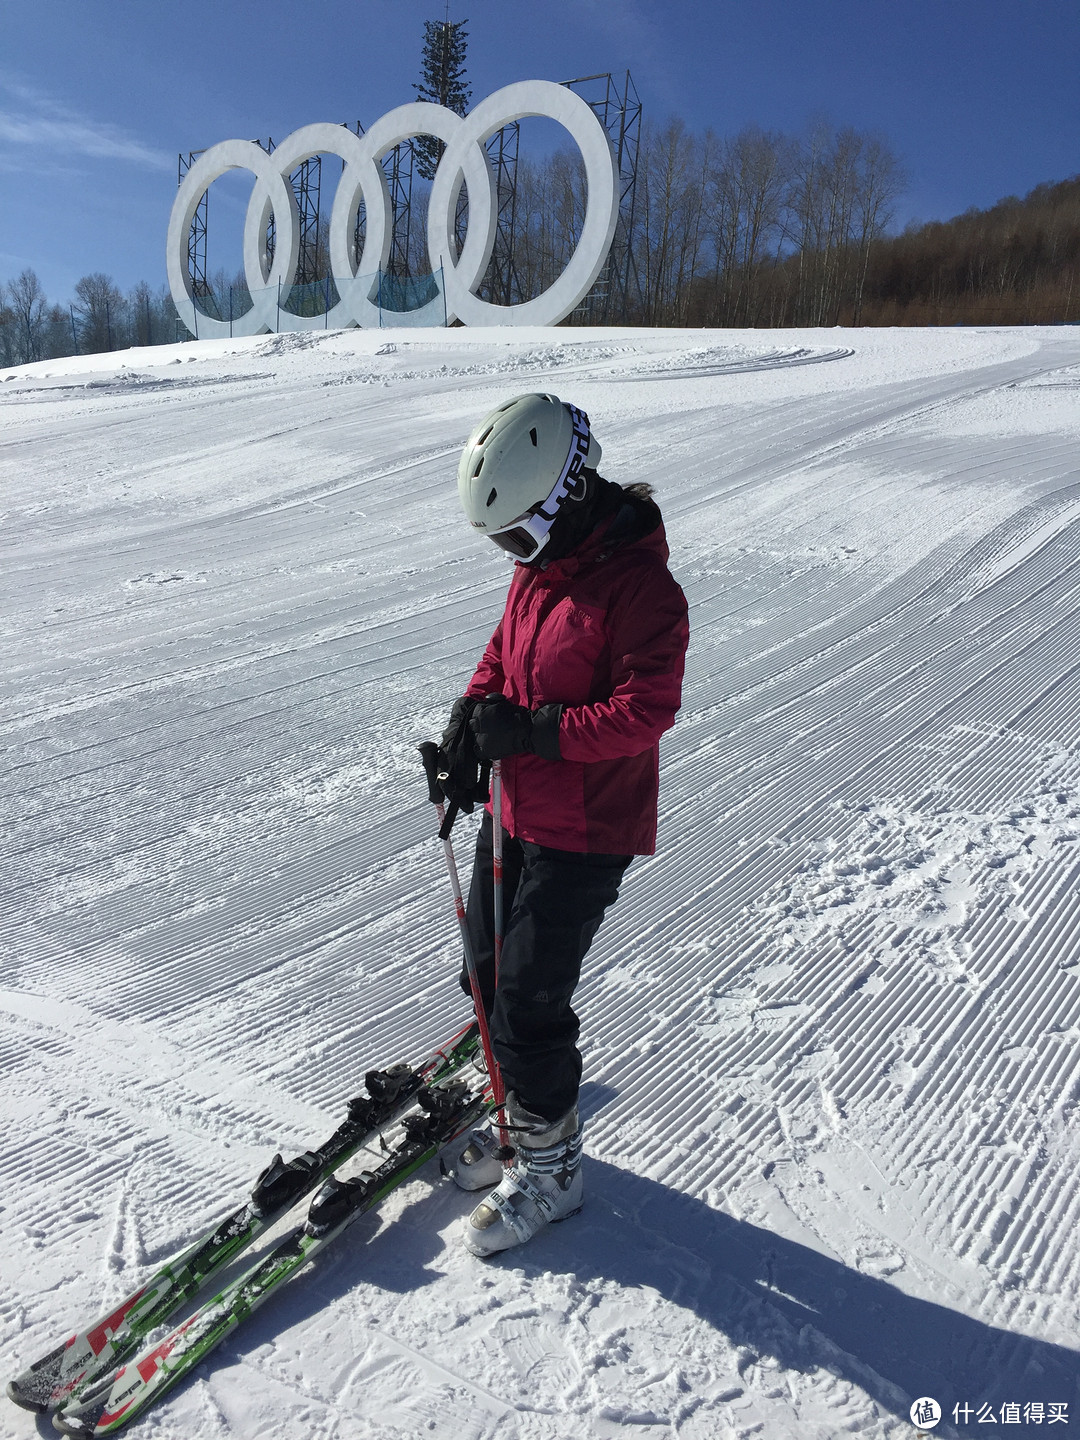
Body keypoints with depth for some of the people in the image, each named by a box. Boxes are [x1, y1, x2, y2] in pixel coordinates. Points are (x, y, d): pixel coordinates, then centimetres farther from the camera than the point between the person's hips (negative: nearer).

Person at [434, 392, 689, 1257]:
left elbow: (646, 711, -24)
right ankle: (528, 1120, 39)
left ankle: (550, 1168, 21)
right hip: (516, 810, 9)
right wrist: (472, 719, -1)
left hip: (584, 833, -9)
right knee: (490, 977, 17)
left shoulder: (641, 586, -20)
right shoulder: (540, 563, 7)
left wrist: (534, 731, -26)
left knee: (528, 1001, -3)